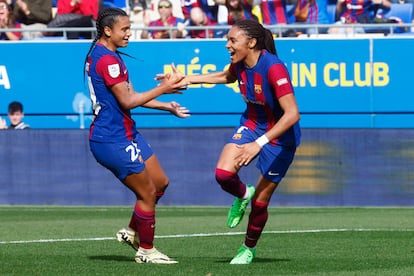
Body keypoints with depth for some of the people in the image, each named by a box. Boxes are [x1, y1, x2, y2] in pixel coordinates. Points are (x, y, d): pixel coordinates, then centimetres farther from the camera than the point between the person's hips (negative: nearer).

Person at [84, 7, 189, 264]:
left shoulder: (104, 54, 14)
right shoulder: (107, 59, -20)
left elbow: (128, 95, 18)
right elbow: (127, 101, -21)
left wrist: (166, 106, 12)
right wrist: (163, 88, -15)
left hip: (127, 133, 11)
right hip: (113, 141, -11)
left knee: (160, 182, 15)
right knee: (148, 193, -3)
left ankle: (132, 231, 26)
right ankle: (146, 250, 10)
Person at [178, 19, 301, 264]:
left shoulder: (274, 68, -31)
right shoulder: (239, 64, -9)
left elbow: (292, 114, -36)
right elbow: (227, 77, 19)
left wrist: (259, 143, -42)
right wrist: (189, 79, 11)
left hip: (280, 136, -6)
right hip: (252, 123, 6)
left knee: (260, 203, 2)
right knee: (223, 173, -20)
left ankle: (249, 249, 29)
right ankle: (243, 195, 15)